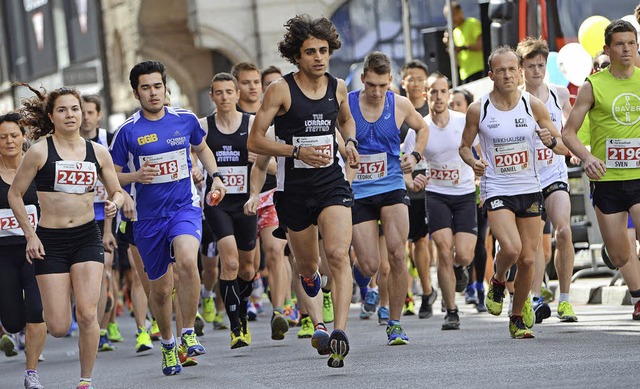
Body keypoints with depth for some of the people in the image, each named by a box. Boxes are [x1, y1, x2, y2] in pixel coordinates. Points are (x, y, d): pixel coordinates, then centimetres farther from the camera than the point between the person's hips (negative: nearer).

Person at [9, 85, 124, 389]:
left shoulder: (98, 153, 4)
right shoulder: (39, 152, -5)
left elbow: (117, 192, 13)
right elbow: (15, 195, 2)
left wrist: (115, 203, -11)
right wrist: (30, 235, -5)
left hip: (87, 237, 2)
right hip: (50, 240, -2)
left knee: (87, 316, -13)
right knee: (59, 328, -4)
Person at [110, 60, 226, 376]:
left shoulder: (185, 120, 2)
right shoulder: (128, 131, -4)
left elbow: (202, 148, 22)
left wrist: (215, 176, 6)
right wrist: (135, 176, -17)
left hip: (185, 207, 0)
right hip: (148, 216, 0)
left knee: (187, 260, -29)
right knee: (160, 288, 8)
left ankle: (188, 333, -16)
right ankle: (167, 344, 32)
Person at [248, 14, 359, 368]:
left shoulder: (338, 87, 4)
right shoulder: (280, 91, -9)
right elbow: (254, 141, -9)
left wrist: (350, 143, 5)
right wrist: (297, 151, -21)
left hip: (331, 183, 1)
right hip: (294, 189, -1)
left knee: (338, 255, -20)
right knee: (307, 265, 14)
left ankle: (339, 332, -28)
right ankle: (309, 280, 53)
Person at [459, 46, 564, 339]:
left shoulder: (533, 105, -1)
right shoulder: (478, 110, -4)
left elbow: (562, 144, 6)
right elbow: (464, 146, 10)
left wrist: (551, 141, -18)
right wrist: (473, 162, -12)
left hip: (529, 189, 2)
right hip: (496, 191, -2)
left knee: (527, 260, 3)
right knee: (511, 248, -24)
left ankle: (518, 318, 22)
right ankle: (498, 283, 10)